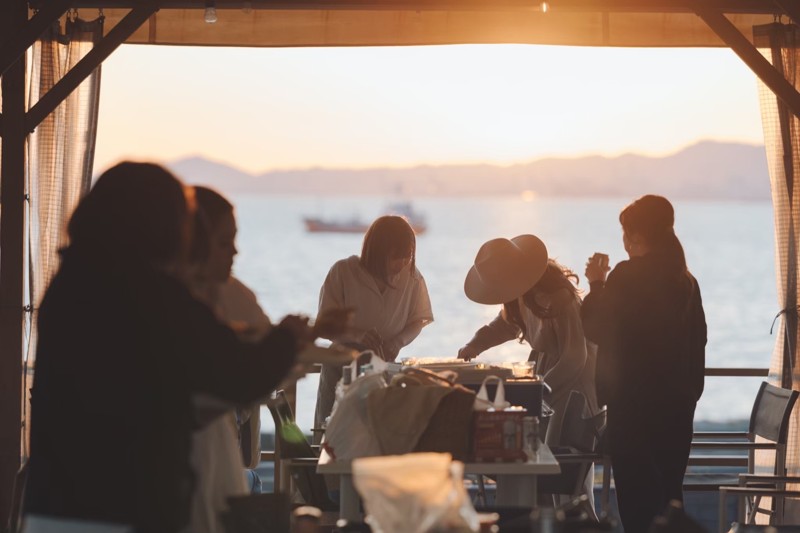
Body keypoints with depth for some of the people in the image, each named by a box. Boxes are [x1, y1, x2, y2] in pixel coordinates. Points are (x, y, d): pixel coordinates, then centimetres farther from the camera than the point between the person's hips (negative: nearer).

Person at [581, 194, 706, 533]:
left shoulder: (627, 275, -13)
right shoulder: (685, 279, 8)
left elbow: (597, 329, -8)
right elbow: (697, 340, 12)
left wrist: (596, 284, 5)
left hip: (634, 401, -7)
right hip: (677, 401, 7)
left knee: (636, 493, -1)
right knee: (668, 491, 13)